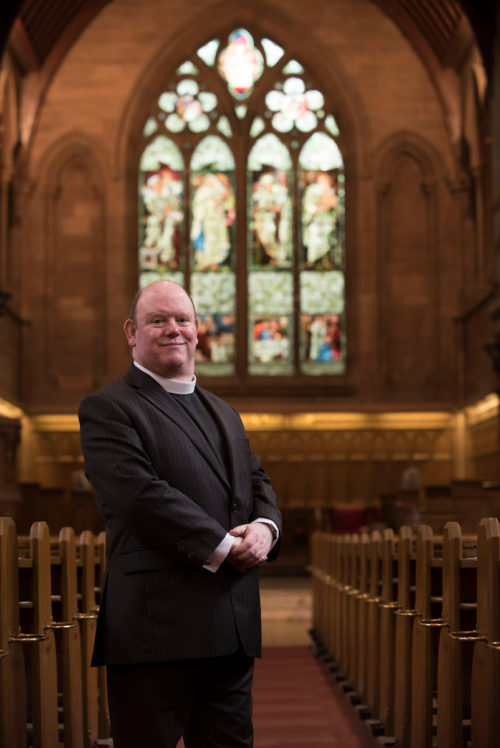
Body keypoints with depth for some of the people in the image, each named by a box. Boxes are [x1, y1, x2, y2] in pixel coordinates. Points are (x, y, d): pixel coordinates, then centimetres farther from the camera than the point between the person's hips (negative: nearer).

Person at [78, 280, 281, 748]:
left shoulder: (223, 412, 23)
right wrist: (223, 547, -15)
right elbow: (141, 495, -16)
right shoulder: (108, 409, -3)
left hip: (232, 629, 7)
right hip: (156, 624, -7)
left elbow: (258, 482, 20)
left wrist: (264, 526, -4)